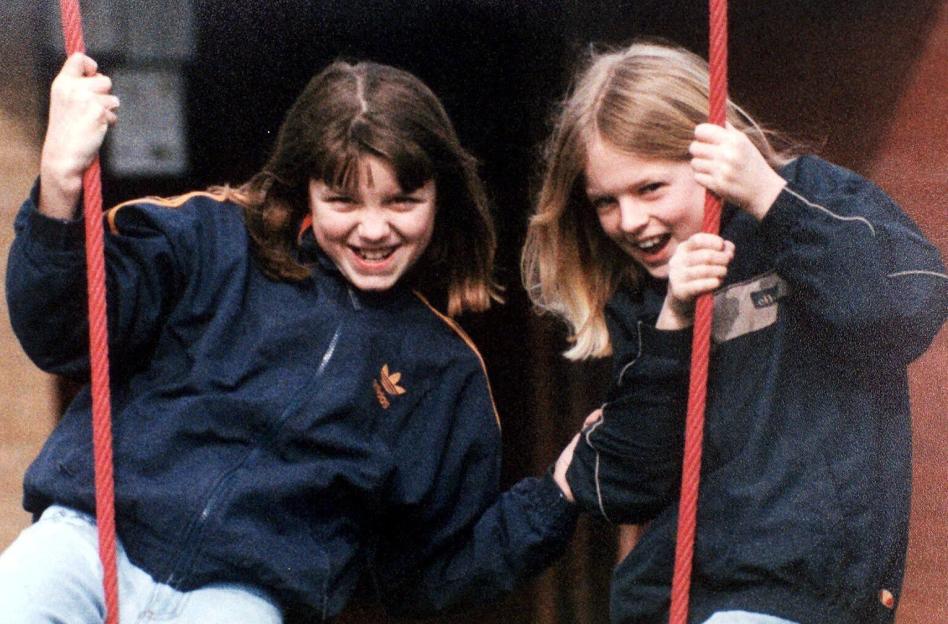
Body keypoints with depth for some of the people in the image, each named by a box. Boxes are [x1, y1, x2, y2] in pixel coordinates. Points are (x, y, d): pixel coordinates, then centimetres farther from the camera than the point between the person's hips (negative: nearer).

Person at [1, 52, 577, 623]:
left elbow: (431, 573, 19)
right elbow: (65, 334, -1)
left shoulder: (447, 372, 15)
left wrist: (558, 501, 4)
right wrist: (61, 184, -17)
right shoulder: (215, 242, 9)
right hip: (89, 537, -1)